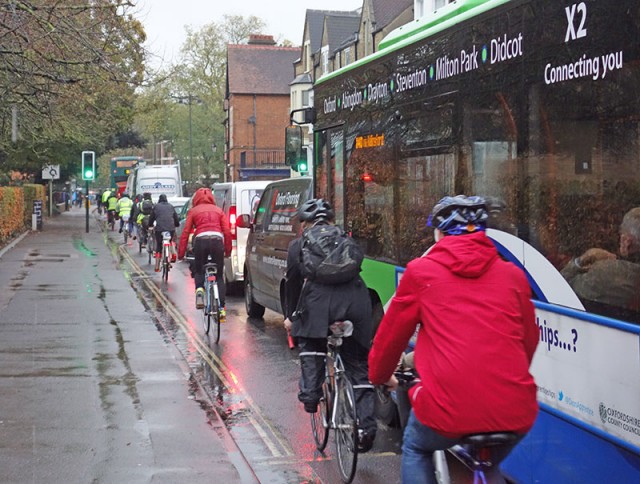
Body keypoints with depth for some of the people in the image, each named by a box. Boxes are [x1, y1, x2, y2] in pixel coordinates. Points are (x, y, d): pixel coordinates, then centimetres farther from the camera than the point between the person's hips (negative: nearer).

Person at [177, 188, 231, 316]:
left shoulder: (193, 211, 17)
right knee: (219, 276, 12)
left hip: (201, 239, -1)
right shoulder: (218, 210, 22)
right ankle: (222, 308, 3)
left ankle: (199, 288, -12)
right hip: (217, 239, 1)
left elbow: (185, 232, 10)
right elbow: (227, 232, 13)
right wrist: (228, 251, 20)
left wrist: (181, 253, 12)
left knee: (198, 271, 20)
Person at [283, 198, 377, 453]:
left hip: (319, 300, -3)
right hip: (355, 299, 3)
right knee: (358, 366, 10)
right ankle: (366, 426, 3)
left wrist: (289, 316, 25)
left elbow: (293, 281, 15)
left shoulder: (299, 245, 19)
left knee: (310, 345, 25)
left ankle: (310, 394, 8)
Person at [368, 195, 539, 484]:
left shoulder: (421, 271, 7)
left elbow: (392, 333, 16)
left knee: (416, 450, 30)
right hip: (516, 413, 3)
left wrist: (379, 376, 35)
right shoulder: (513, 275, 13)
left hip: (449, 407, -3)